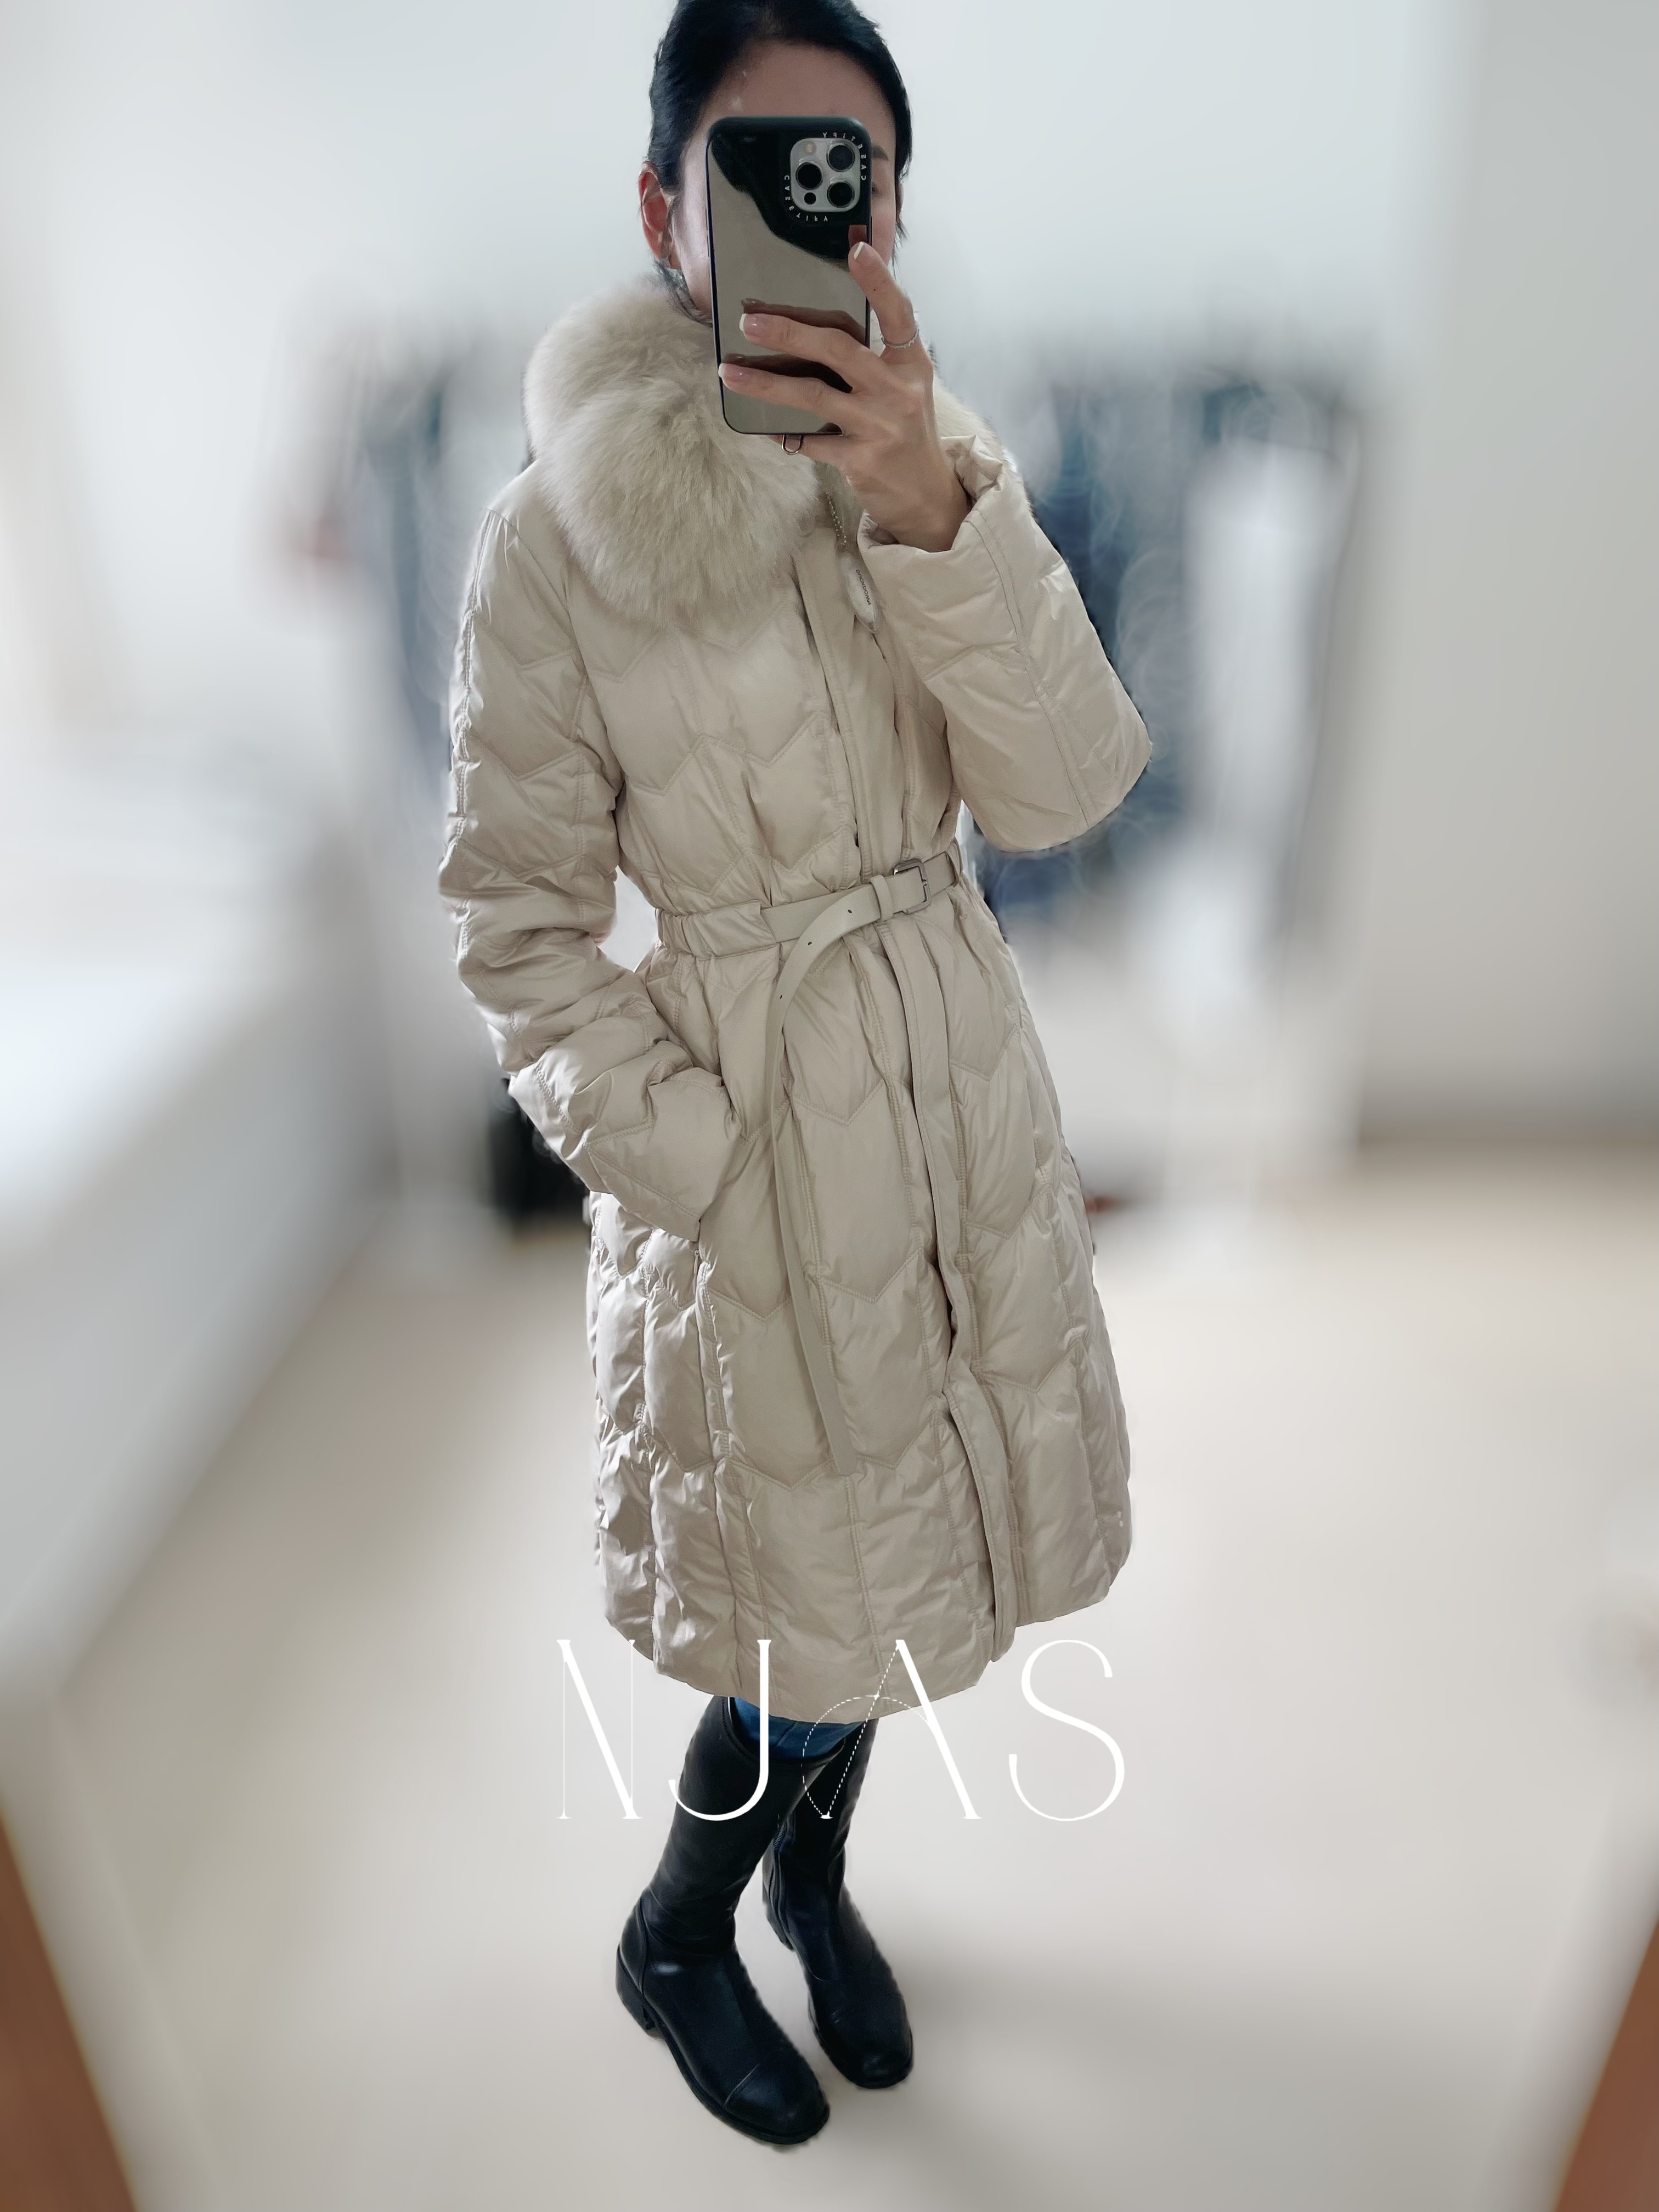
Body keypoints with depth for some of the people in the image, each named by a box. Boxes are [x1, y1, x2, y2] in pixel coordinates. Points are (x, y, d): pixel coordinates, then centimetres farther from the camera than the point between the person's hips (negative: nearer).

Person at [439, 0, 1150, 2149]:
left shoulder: (937, 455, 1)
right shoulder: (554, 533, -11)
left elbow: (1066, 786, -11)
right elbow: (515, 916, -8)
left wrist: (933, 509, -24)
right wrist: (679, 1148, -14)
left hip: (959, 1084, 5)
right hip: (757, 1117, -4)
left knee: (892, 1569, 19)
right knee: (831, 1611, 9)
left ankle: (813, 1864, 51)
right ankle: (674, 1941, 42)